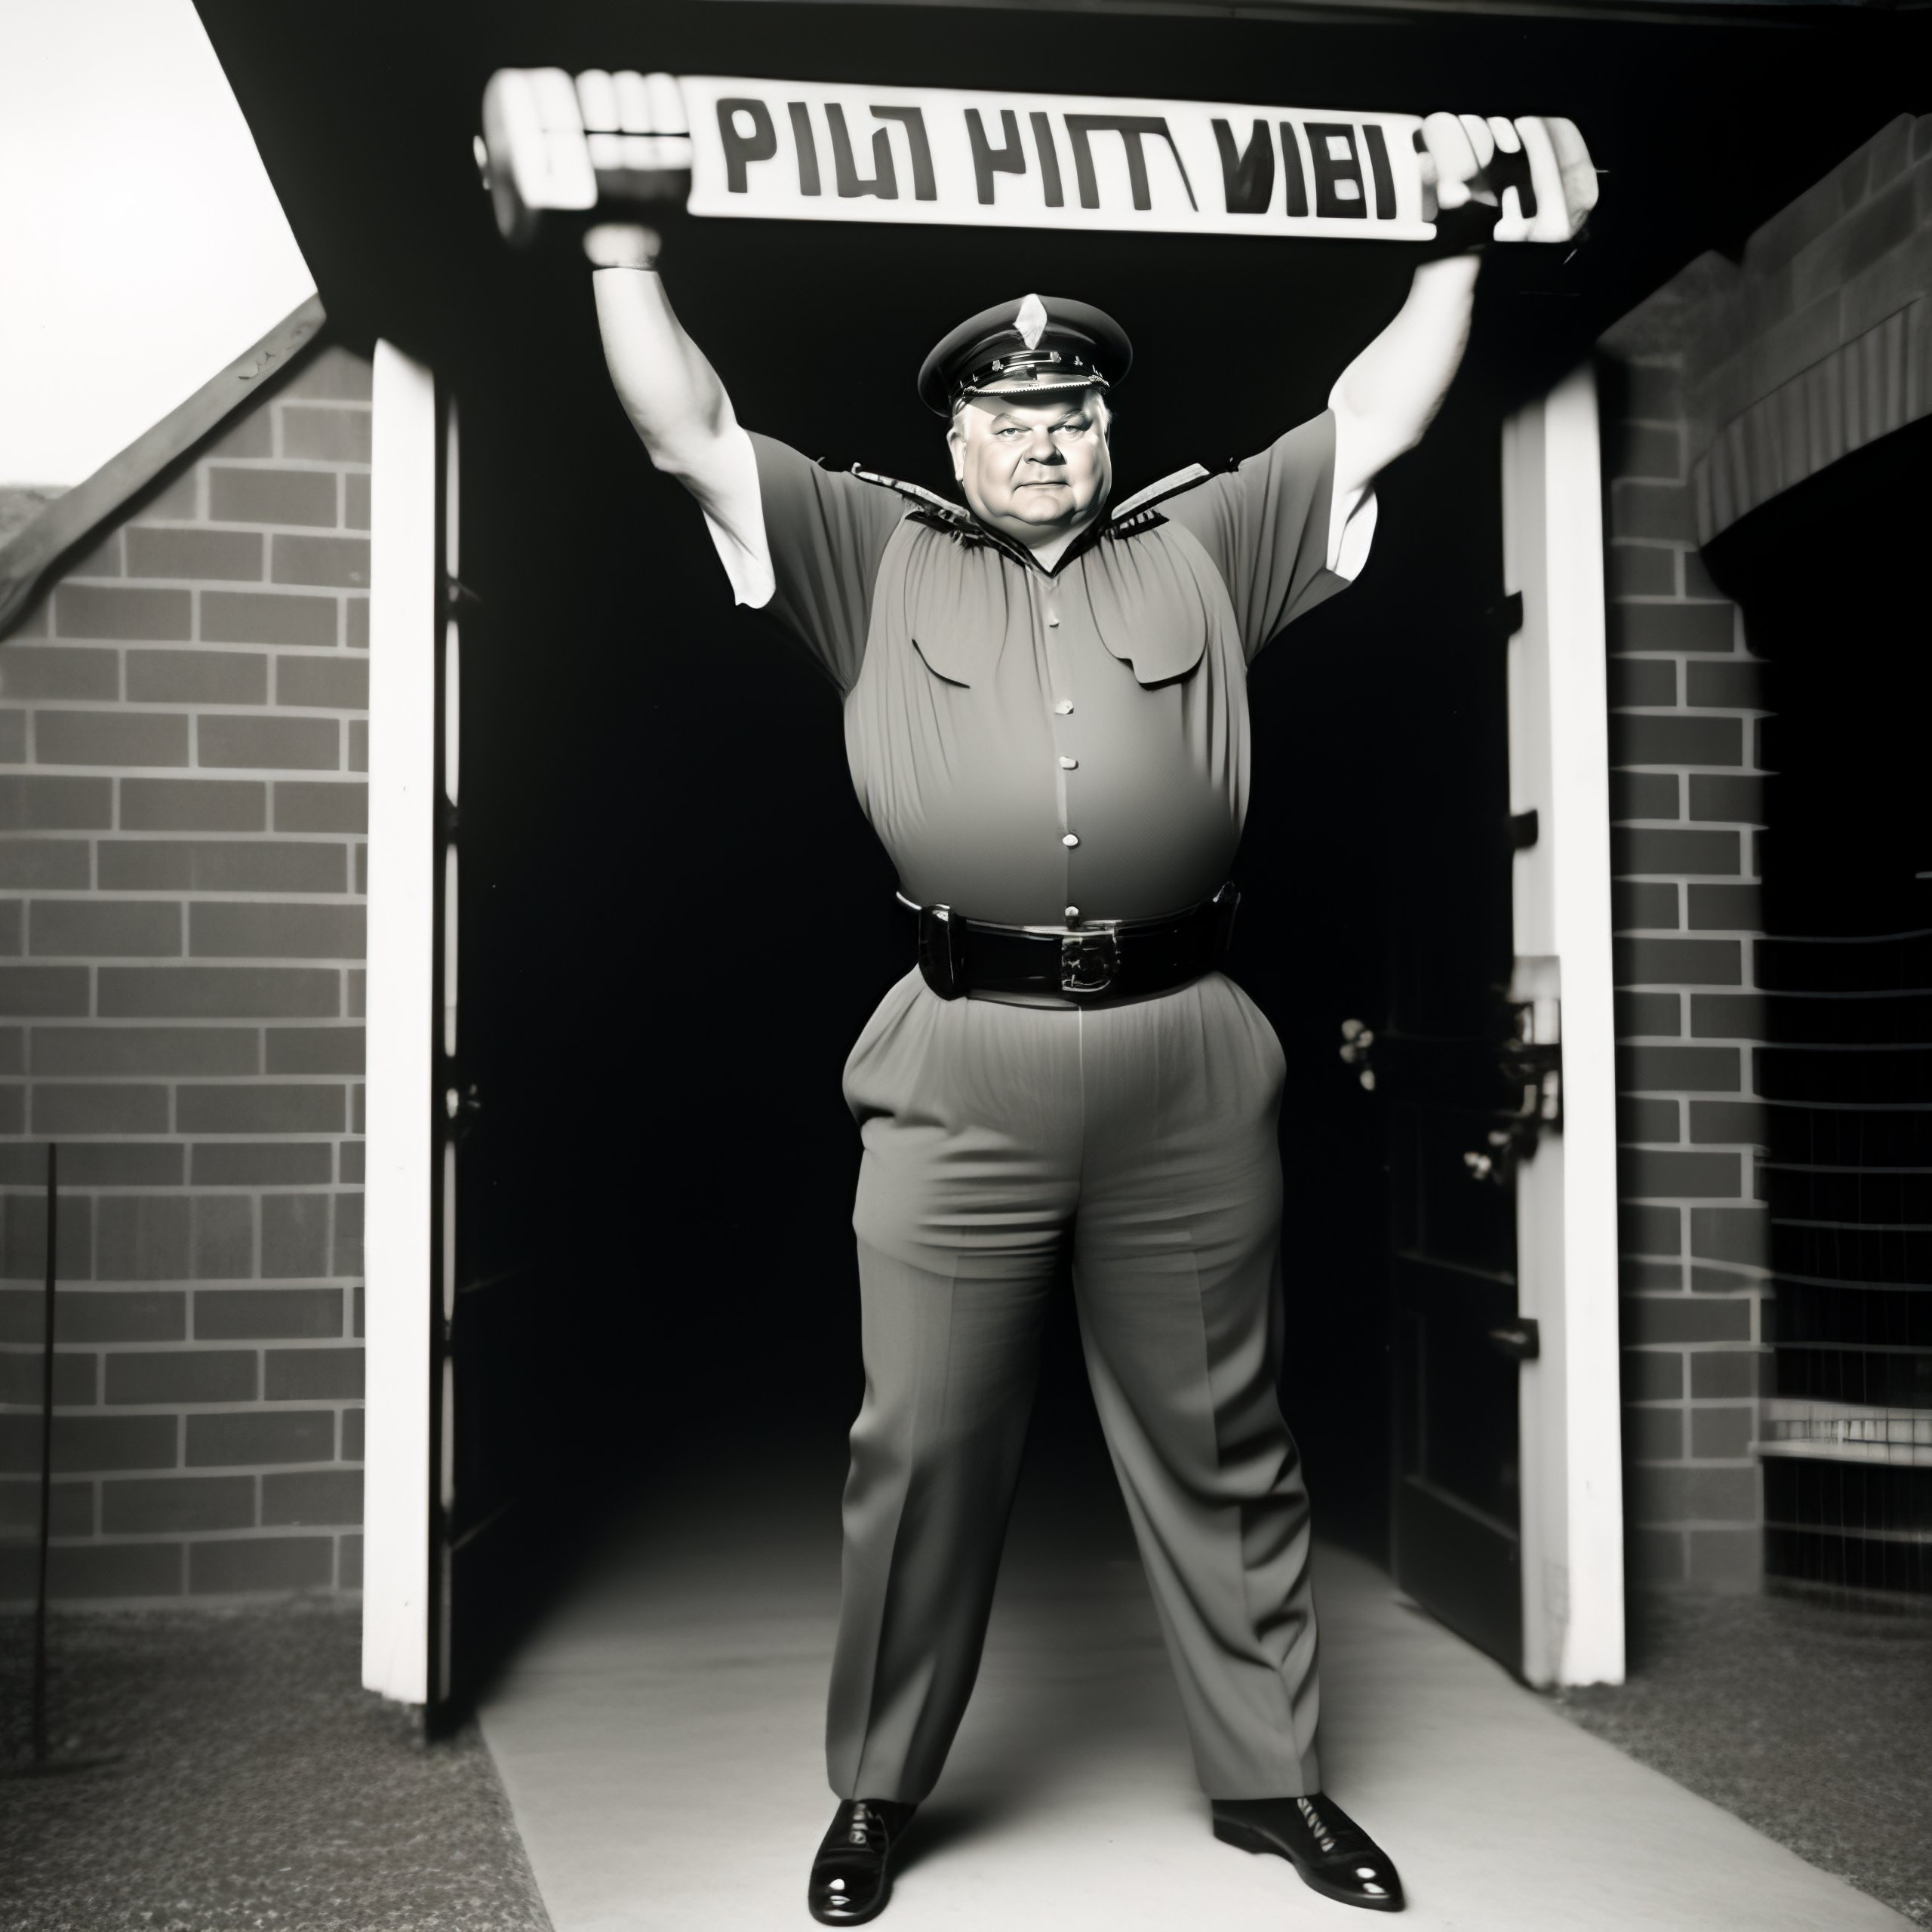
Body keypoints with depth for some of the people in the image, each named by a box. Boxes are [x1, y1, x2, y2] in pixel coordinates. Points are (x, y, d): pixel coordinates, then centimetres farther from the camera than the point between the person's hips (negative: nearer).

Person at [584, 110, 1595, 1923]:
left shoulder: (1203, 548, 16)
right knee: (923, 1446, 6)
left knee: (1220, 1443, 11)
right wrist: (626, 253, 6)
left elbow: (1375, 414, 18)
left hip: (1190, 1061, 2)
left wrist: (1456, 239, 19)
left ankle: (1269, 1775, 27)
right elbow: (692, 435, 9)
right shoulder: (876, 556, 13)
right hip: (962, 1066, -1)